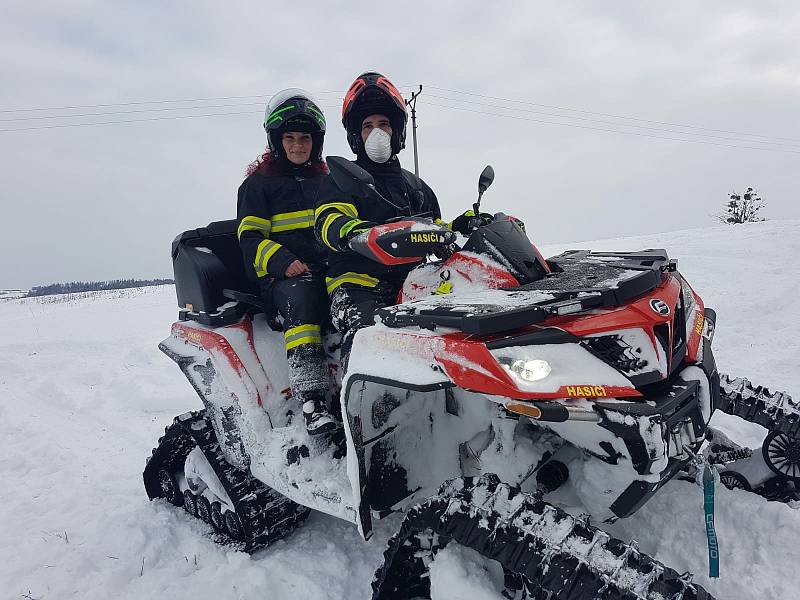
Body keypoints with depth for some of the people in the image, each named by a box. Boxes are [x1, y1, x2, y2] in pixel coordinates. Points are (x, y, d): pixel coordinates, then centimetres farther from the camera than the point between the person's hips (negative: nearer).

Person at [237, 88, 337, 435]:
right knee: (301, 294, -38)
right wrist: (282, 261, -16)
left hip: (329, 271, 4)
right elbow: (249, 238, 2)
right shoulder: (259, 183, 11)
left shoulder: (327, 181, 24)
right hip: (281, 277, -4)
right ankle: (311, 399, -41)